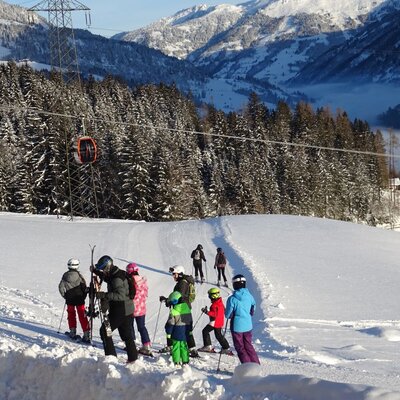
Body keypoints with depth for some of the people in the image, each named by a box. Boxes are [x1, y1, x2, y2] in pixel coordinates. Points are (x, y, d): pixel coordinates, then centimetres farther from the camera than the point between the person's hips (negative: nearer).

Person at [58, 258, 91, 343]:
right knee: (82, 316, 1)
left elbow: (61, 287, -3)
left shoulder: (65, 275, -4)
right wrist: (83, 297, 5)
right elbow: (84, 288, -9)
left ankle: (72, 332, 21)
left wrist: (65, 296, 10)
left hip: (69, 300, 2)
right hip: (79, 300, -2)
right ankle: (86, 334, -5)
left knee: (71, 314, 19)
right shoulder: (79, 275, -10)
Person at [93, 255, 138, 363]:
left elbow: (120, 295, -30)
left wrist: (104, 295, -32)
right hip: (127, 310, 10)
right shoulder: (117, 274, 11)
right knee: (126, 334, 16)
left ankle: (111, 356, -2)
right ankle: (133, 357, 20)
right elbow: (107, 278, 34)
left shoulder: (117, 278, -21)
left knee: (104, 330, -2)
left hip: (120, 310, -10)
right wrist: (97, 272, 25)